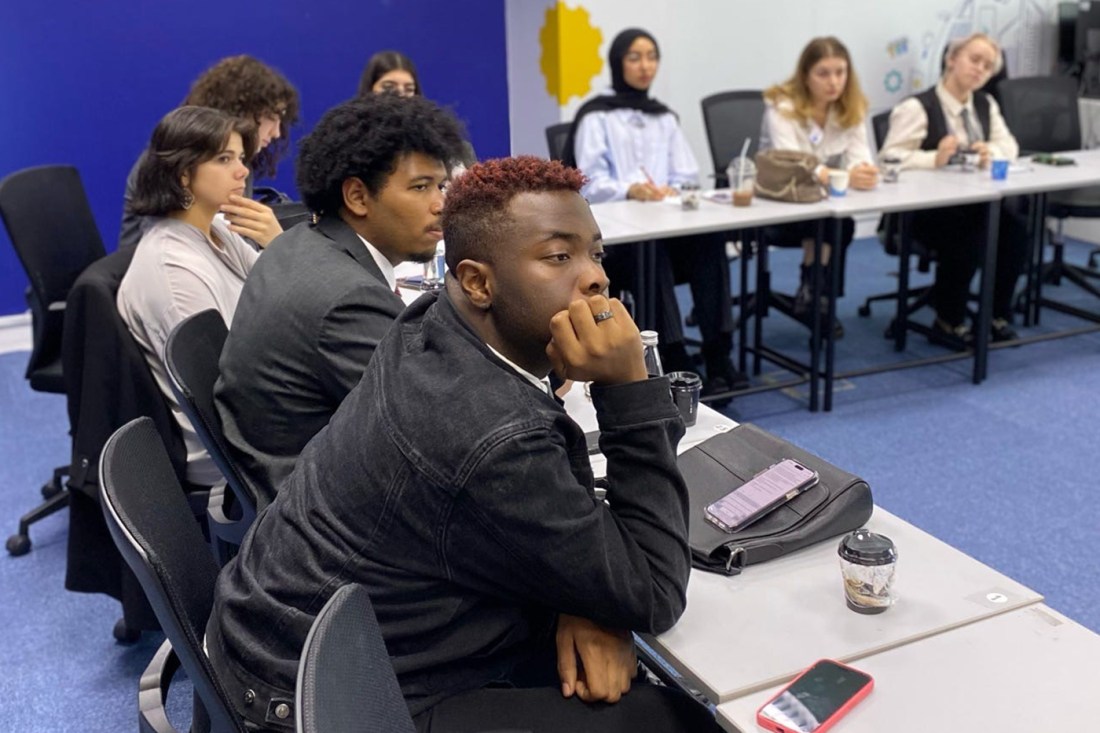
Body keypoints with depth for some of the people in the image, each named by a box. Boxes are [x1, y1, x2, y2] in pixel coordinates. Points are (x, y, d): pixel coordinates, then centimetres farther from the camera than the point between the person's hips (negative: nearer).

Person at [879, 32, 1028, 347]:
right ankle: (948, 322, -10)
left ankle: (999, 315, -6)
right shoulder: (917, 108, -8)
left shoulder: (986, 105, 15)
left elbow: (1009, 145, 15)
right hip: (922, 211, -6)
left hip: (976, 205, 6)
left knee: (1014, 221, -23)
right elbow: (890, 156, -16)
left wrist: (991, 153, -8)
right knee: (967, 233, -33)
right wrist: (934, 159, -29)